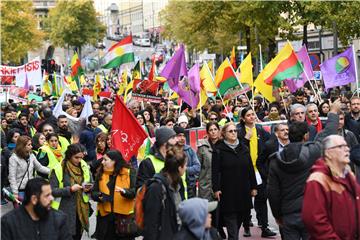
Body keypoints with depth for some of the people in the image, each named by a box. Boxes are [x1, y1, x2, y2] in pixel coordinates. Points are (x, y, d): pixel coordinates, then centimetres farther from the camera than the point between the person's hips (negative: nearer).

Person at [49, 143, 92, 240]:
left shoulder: (84, 167, 5)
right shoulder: (58, 169, -10)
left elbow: (91, 184, 16)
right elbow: (52, 191, -13)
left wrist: (88, 188, -7)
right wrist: (70, 189, -22)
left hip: (80, 210, 5)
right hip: (64, 211, -5)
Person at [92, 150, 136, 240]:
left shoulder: (129, 172, -2)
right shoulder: (101, 173, 9)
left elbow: (135, 190, -11)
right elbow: (94, 192, 9)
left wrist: (124, 191, -30)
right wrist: (99, 196, -13)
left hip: (124, 215, -3)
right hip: (105, 215, 3)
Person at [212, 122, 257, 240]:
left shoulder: (244, 149, 12)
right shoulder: (219, 150, -2)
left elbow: (250, 169, 14)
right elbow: (215, 171, -6)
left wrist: (253, 187, 10)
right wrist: (216, 189, -12)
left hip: (243, 191, 5)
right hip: (228, 192, -4)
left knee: (241, 218, 9)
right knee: (231, 223, -4)